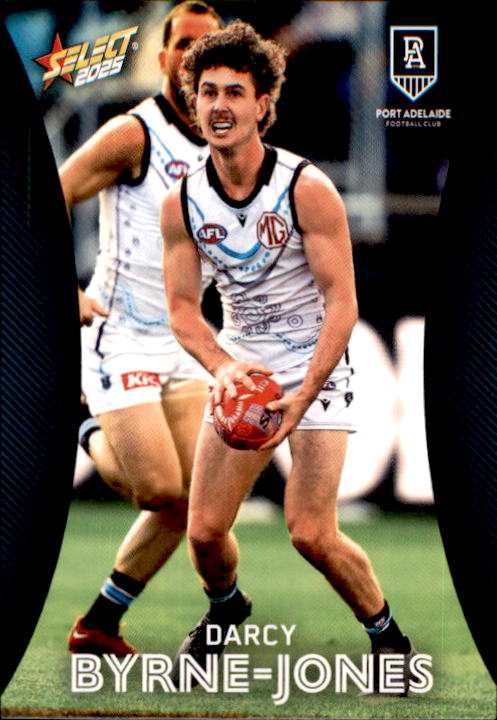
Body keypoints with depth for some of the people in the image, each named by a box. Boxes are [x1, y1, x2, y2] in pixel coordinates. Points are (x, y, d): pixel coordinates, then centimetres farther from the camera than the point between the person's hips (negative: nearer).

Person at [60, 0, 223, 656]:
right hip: (119, 337, -7)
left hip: (182, 341, 7)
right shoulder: (133, 134, -12)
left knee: (189, 498, 0)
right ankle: (94, 441, 17)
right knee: (160, 489, -15)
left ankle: (100, 623, 13)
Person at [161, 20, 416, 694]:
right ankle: (224, 609, 32)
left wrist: (304, 393, -27)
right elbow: (182, 307, -1)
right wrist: (224, 366, -22)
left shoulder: (308, 189, -17)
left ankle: (387, 632, 9)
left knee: (311, 533, -15)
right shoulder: (182, 203, -5)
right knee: (205, 531, -2)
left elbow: (342, 301, -16)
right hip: (239, 368, 4)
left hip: (316, 365, -4)